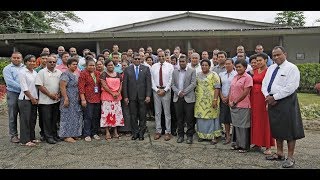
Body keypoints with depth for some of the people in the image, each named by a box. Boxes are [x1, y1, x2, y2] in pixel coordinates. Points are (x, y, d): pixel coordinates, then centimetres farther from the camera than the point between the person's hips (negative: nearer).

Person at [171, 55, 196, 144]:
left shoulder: (192, 71, 2)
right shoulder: (175, 71, 12)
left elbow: (193, 84, -6)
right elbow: (173, 84, 7)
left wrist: (184, 92, -12)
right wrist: (178, 92, -9)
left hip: (188, 98, -3)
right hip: (177, 98, 3)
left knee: (189, 118, 1)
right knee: (179, 118, 8)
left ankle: (189, 135, 13)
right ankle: (180, 135, 19)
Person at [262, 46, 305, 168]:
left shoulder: (292, 68, -9)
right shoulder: (271, 68, 13)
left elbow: (291, 87, -18)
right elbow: (264, 84, 13)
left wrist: (274, 97, -17)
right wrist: (267, 96, -5)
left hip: (286, 102, -7)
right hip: (272, 102, 7)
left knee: (289, 130, 1)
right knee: (277, 128, 15)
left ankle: (290, 157, 13)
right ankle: (279, 153, 29)